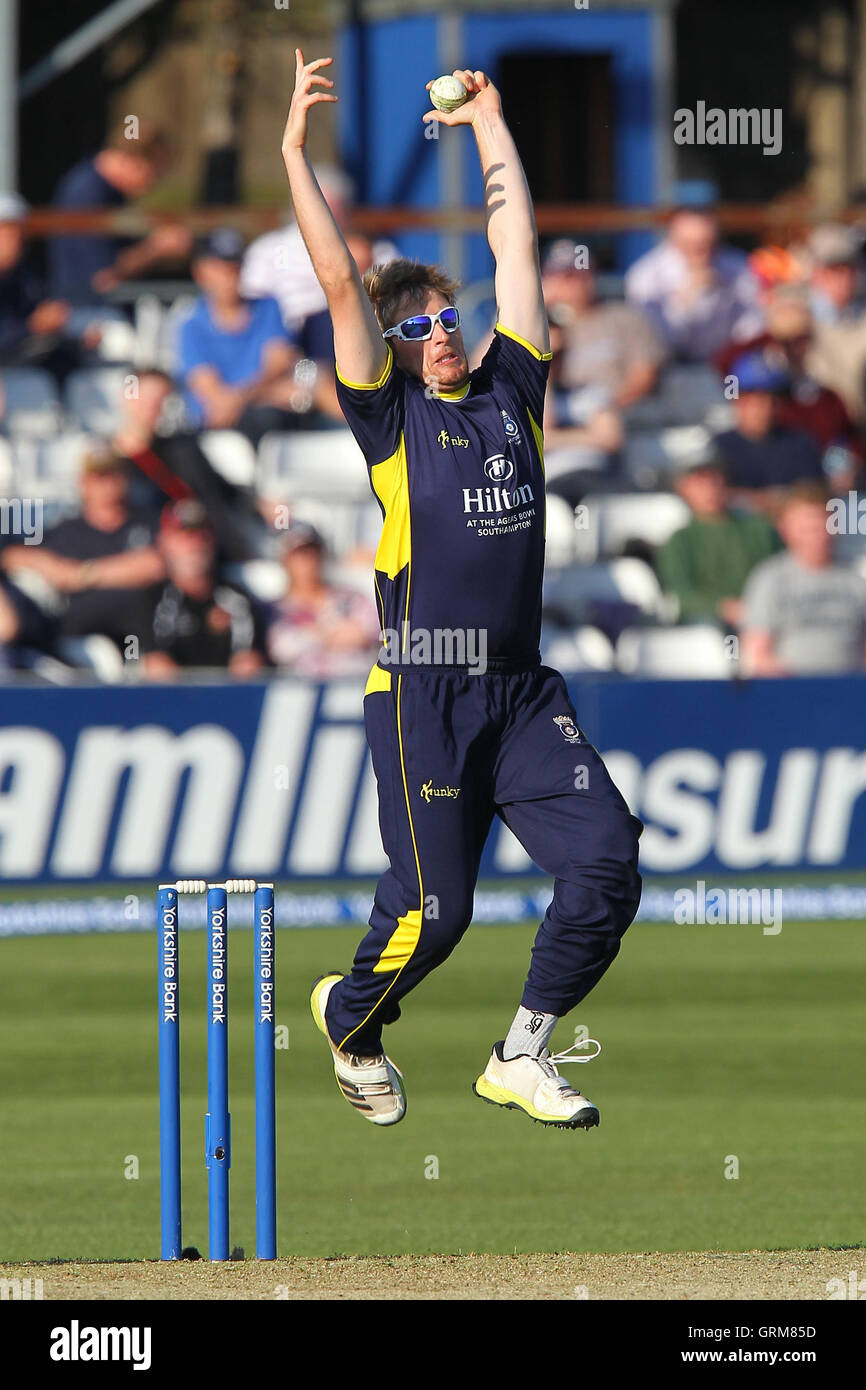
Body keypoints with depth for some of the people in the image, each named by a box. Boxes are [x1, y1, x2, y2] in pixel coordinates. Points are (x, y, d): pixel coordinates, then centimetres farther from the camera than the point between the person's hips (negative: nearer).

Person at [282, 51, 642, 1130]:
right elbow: (340, 282, -6)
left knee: (606, 861, -9)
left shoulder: (508, 389, 12)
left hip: (524, 693, 5)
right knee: (432, 911, -4)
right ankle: (350, 1021, 28)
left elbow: (515, 244, 17)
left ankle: (523, 1055, 8)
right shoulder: (389, 414, 1)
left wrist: (487, 119, 21)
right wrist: (295, 149, -10)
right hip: (423, 691, -5)